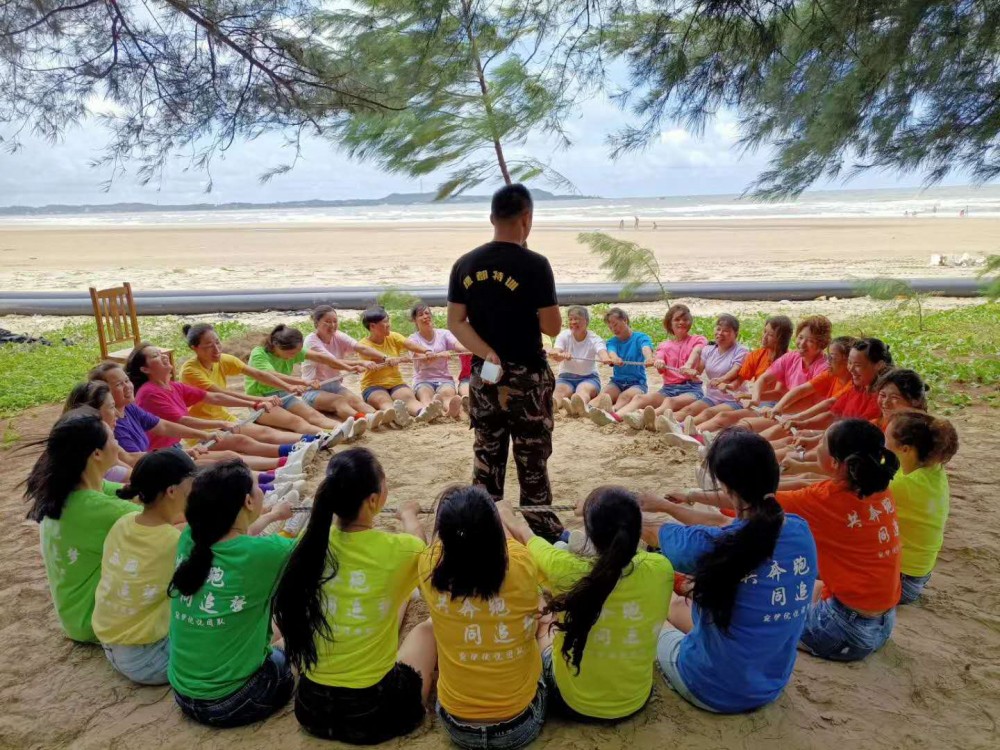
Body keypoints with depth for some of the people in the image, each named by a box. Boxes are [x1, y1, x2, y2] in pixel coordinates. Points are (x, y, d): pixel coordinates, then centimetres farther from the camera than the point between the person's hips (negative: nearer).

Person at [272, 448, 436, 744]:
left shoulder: (311, 539, -12)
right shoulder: (397, 550, -21)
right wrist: (409, 516, 26)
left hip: (312, 707, 4)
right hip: (377, 711, -4)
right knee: (428, 628, 25)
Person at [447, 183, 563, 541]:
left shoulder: (464, 265, 2)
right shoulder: (534, 265, -13)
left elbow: (456, 322, -1)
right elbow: (552, 327, -11)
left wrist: (488, 353, -10)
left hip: (483, 377, 5)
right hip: (526, 378, -4)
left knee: (486, 460, 15)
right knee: (532, 462, 7)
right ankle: (542, 532, 19)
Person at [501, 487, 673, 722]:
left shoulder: (567, 570, -31)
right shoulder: (660, 569, -25)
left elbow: (524, 535, -9)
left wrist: (506, 515, 13)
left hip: (572, 702, -2)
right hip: (634, 702, 3)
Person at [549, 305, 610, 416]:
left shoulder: (595, 339, -5)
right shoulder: (564, 336, 0)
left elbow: (602, 351, -29)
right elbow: (555, 354, -20)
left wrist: (606, 358, -56)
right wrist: (562, 355, -47)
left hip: (589, 378, -1)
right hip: (566, 377, 2)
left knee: (583, 390, -37)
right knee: (559, 391, -33)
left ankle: (581, 405, -73)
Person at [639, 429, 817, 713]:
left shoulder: (710, 546, -30)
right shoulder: (800, 531, -13)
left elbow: (649, 532, -8)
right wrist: (664, 505, 17)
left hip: (714, 691, -5)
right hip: (772, 687, 5)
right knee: (681, 603, 25)